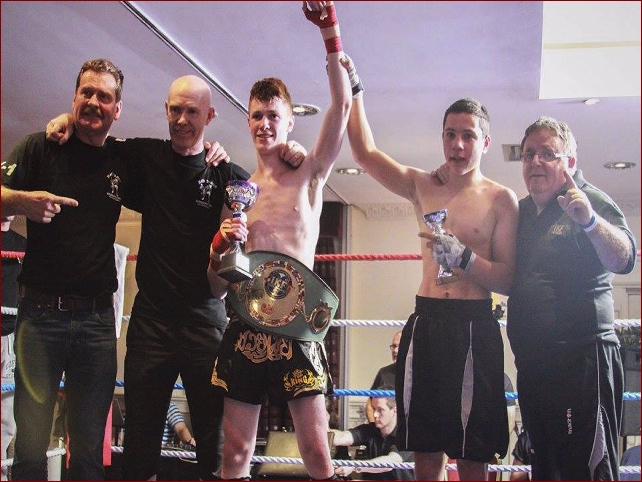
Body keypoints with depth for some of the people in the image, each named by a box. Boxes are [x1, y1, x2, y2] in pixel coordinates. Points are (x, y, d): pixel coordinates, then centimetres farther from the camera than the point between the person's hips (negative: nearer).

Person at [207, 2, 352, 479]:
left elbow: (343, 104, -9)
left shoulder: (309, 175, 5)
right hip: (244, 328, 3)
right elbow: (217, 286, 14)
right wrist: (221, 247, -7)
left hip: (296, 326, -2)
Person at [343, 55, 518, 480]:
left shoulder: (500, 199, 2)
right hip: (425, 321, 3)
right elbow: (365, 152, 8)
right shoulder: (423, 187, 13)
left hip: (474, 326, -3)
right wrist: (352, 90, 3)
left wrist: (463, 257, -18)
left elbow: (508, 280, -2)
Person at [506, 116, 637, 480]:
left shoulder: (590, 202, -6)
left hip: (581, 360, -8)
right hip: (533, 363, 8)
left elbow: (623, 259, -23)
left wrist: (589, 221, -41)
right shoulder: (521, 211, 16)